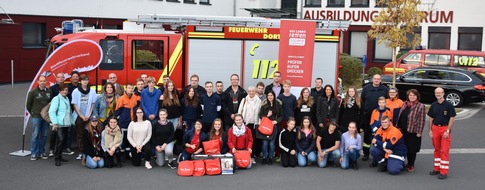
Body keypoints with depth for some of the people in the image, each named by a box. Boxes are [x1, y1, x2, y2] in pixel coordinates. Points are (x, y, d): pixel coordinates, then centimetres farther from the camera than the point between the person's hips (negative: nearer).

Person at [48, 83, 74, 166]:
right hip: (59, 124, -8)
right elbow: (51, 111, -14)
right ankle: (56, 158, -8)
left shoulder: (67, 99, 17)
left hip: (66, 124, 8)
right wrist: (55, 123, -18)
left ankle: (59, 156, 20)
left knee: (64, 140, 8)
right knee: (60, 139, -16)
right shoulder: (56, 99, -7)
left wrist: (71, 121, 18)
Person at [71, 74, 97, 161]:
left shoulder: (92, 92, 2)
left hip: (88, 117, 0)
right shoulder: (76, 91, -2)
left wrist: (89, 115, -4)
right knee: (79, 135, 3)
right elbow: (74, 105, -2)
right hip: (78, 116, 0)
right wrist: (81, 116, -6)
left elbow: (93, 104, 5)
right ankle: (81, 152, 8)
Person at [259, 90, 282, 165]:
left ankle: (270, 158, 15)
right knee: (265, 142, -2)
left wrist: (277, 121, -8)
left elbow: (281, 116, 8)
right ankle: (264, 157, 11)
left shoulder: (278, 105, 2)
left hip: (274, 125, 0)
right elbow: (260, 115, 4)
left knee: (272, 142, 2)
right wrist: (267, 116, -13)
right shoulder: (264, 105, 1)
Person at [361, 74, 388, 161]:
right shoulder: (366, 88, 5)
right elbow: (362, 101, 5)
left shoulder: (385, 89, 2)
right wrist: (362, 112, -1)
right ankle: (366, 153, 17)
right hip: (368, 115, 1)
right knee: (367, 134, 8)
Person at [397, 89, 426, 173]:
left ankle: (411, 165, 16)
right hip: (403, 130, 5)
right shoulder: (404, 104, 10)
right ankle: (408, 163, 26)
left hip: (413, 131, -5)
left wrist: (419, 132, -14)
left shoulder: (421, 106, -8)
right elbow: (400, 116, 16)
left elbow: (421, 120, -11)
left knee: (412, 149, 3)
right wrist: (398, 126, 12)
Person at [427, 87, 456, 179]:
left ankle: (444, 172, -3)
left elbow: (452, 118, -7)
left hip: (445, 128, -5)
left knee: (445, 151, -5)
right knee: (437, 149, 13)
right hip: (435, 128, 5)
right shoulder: (433, 105, 8)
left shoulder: (448, 105, -6)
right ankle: (437, 168, 23)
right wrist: (430, 130, 6)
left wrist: (447, 131, -13)